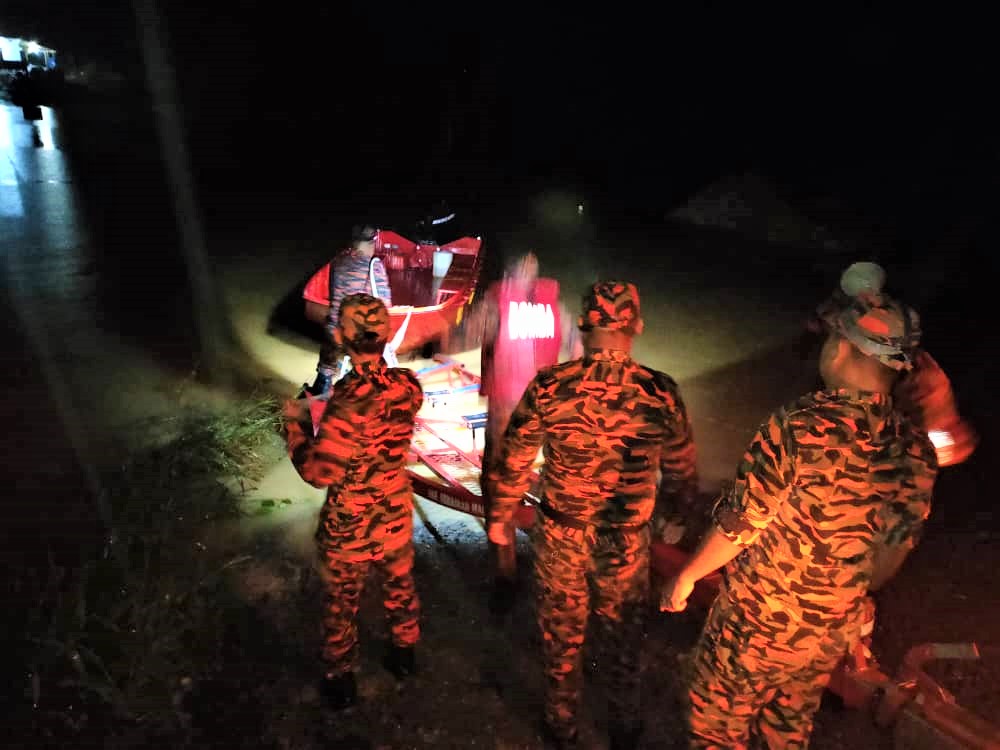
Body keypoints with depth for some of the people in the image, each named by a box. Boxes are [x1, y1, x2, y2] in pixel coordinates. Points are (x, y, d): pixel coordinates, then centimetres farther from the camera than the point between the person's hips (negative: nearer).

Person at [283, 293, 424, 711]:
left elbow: (319, 472, -25)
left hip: (350, 524, -5)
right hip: (396, 515, 5)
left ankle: (341, 680, 39)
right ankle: (404, 655, 48)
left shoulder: (349, 401, -32)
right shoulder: (407, 385, -14)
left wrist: (295, 423, -12)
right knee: (400, 587, 26)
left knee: (342, 603, 19)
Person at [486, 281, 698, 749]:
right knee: (622, 638, 23)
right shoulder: (660, 392, -14)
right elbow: (681, 470, -1)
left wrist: (499, 516, 8)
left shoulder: (549, 387, -16)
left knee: (562, 635, 21)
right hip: (627, 540, 1)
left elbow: (513, 459, -8)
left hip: (560, 534, 0)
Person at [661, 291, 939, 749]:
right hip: (835, 631, 6)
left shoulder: (799, 427, -25)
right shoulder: (915, 450, -7)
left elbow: (740, 523, -20)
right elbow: (895, 547, 4)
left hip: (759, 621, -5)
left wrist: (686, 577, -4)